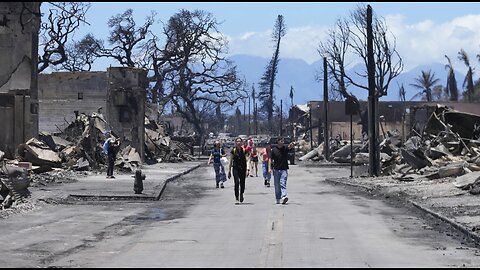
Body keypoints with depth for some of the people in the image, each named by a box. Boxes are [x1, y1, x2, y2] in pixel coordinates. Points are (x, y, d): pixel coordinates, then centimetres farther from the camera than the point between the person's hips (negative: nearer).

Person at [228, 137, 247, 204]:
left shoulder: (243, 150, 7)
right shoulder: (233, 151, 1)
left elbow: (245, 161, 10)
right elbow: (231, 161, 3)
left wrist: (246, 170, 6)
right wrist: (229, 171, 0)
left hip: (242, 168, 2)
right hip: (235, 168, -2)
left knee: (242, 183, 3)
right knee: (236, 183, -13)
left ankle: (241, 194, 33)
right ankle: (236, 198, -6)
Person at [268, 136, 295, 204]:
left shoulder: (285, 148, 1)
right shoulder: (274, 150, 3)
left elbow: (290, 147, -20)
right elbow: (270, 159, 6)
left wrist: (292, 145, -44)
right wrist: (270, 168, -4)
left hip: (284, 169, -1)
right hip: (276, 169, 1)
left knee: (283, 183, -14)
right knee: (277, 185, 7)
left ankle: (284, 197, -25)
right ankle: (278, 199, 17)